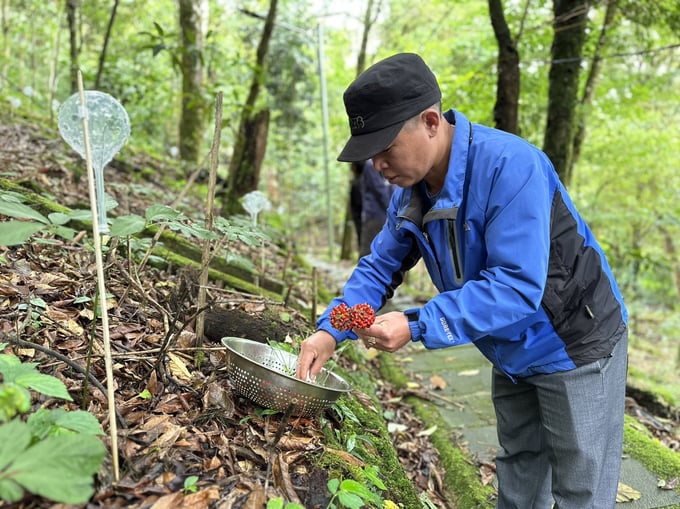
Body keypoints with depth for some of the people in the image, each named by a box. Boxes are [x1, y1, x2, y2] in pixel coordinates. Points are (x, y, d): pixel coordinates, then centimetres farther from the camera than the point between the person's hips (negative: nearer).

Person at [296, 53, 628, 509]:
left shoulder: (511, 167, -31)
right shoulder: (412, 187, -6)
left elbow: (517, 285, -35)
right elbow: (380, 266, -2)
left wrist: (417, 326, -39)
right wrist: (331, 330, -15)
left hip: (575, 347, -7)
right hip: (512, 355, 7)